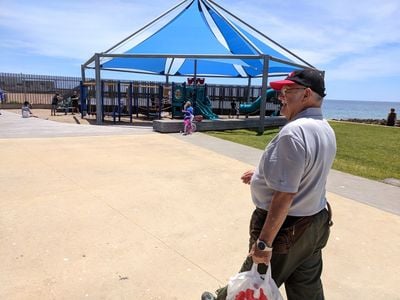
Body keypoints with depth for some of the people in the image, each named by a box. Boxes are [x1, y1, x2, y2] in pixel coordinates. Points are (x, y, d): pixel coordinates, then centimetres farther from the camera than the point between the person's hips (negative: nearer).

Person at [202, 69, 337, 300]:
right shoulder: (326, 130, 5)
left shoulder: (294, 132, -26)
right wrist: (266, 174, 20)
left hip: (285, 227, -8)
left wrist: (264, 241, -24)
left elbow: (284, 195, -29)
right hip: (316, 223, 9)